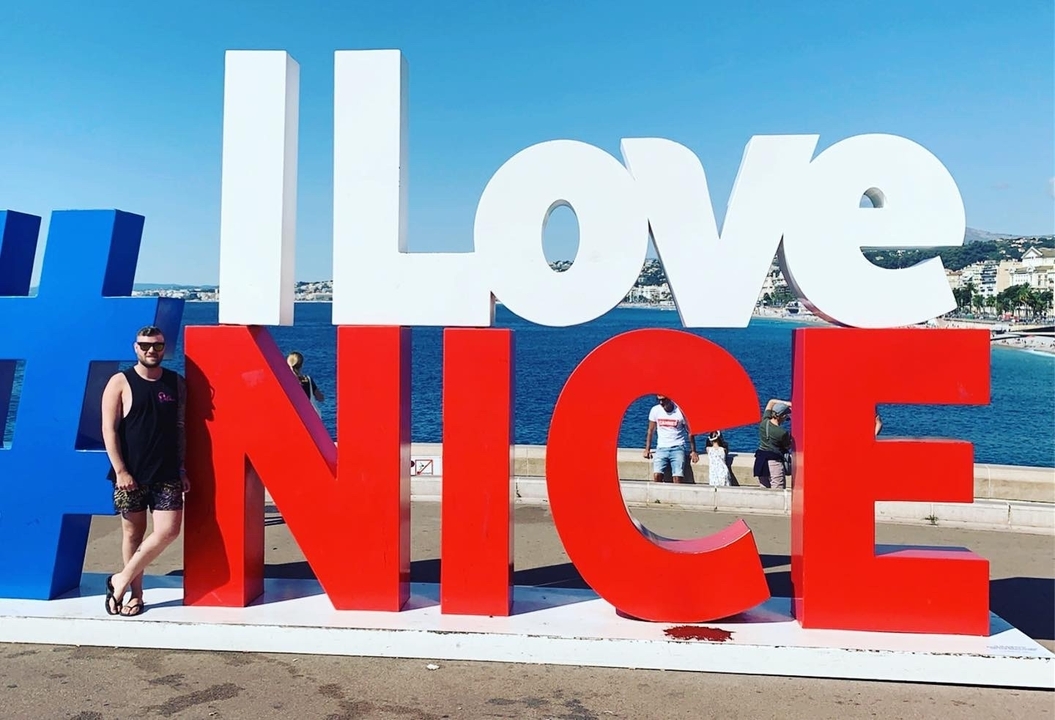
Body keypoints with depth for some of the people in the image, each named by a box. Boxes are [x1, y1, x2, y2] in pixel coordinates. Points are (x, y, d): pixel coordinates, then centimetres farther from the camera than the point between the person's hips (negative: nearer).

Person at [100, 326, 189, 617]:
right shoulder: (120, 382, -3)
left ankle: (122, 580, 11)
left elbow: (181, 428, 9)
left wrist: (182, 468, 6)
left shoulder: (176, 383, 6)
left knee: (169, 530, -6)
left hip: (166, 474, 3)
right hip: (130, 474, -2)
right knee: (133, 532, 6)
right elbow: (109, 429, -6)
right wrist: (120, 470, -11)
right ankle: (135, 594, 21)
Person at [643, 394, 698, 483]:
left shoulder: (680, 411, -5)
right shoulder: (655, 410, 2)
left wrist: (693, 451, -1)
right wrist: (647, 449, 7)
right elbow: (650, 431, 12)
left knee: (678, 477, -19)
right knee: (657, 475, -20)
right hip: (661, 448, 2)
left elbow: (689, 432, 4)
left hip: (677, 448, -2)